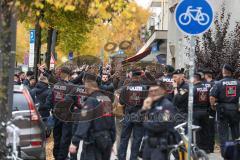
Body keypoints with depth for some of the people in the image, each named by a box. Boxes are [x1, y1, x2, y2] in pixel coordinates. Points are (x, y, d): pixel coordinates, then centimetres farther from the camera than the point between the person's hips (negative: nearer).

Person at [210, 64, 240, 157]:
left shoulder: (219, 83, -9)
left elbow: (212, 97, -15)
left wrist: (213, 106, 1)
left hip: (222, 109, -2)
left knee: (223, 132, 4)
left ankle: (225, 153, 4)